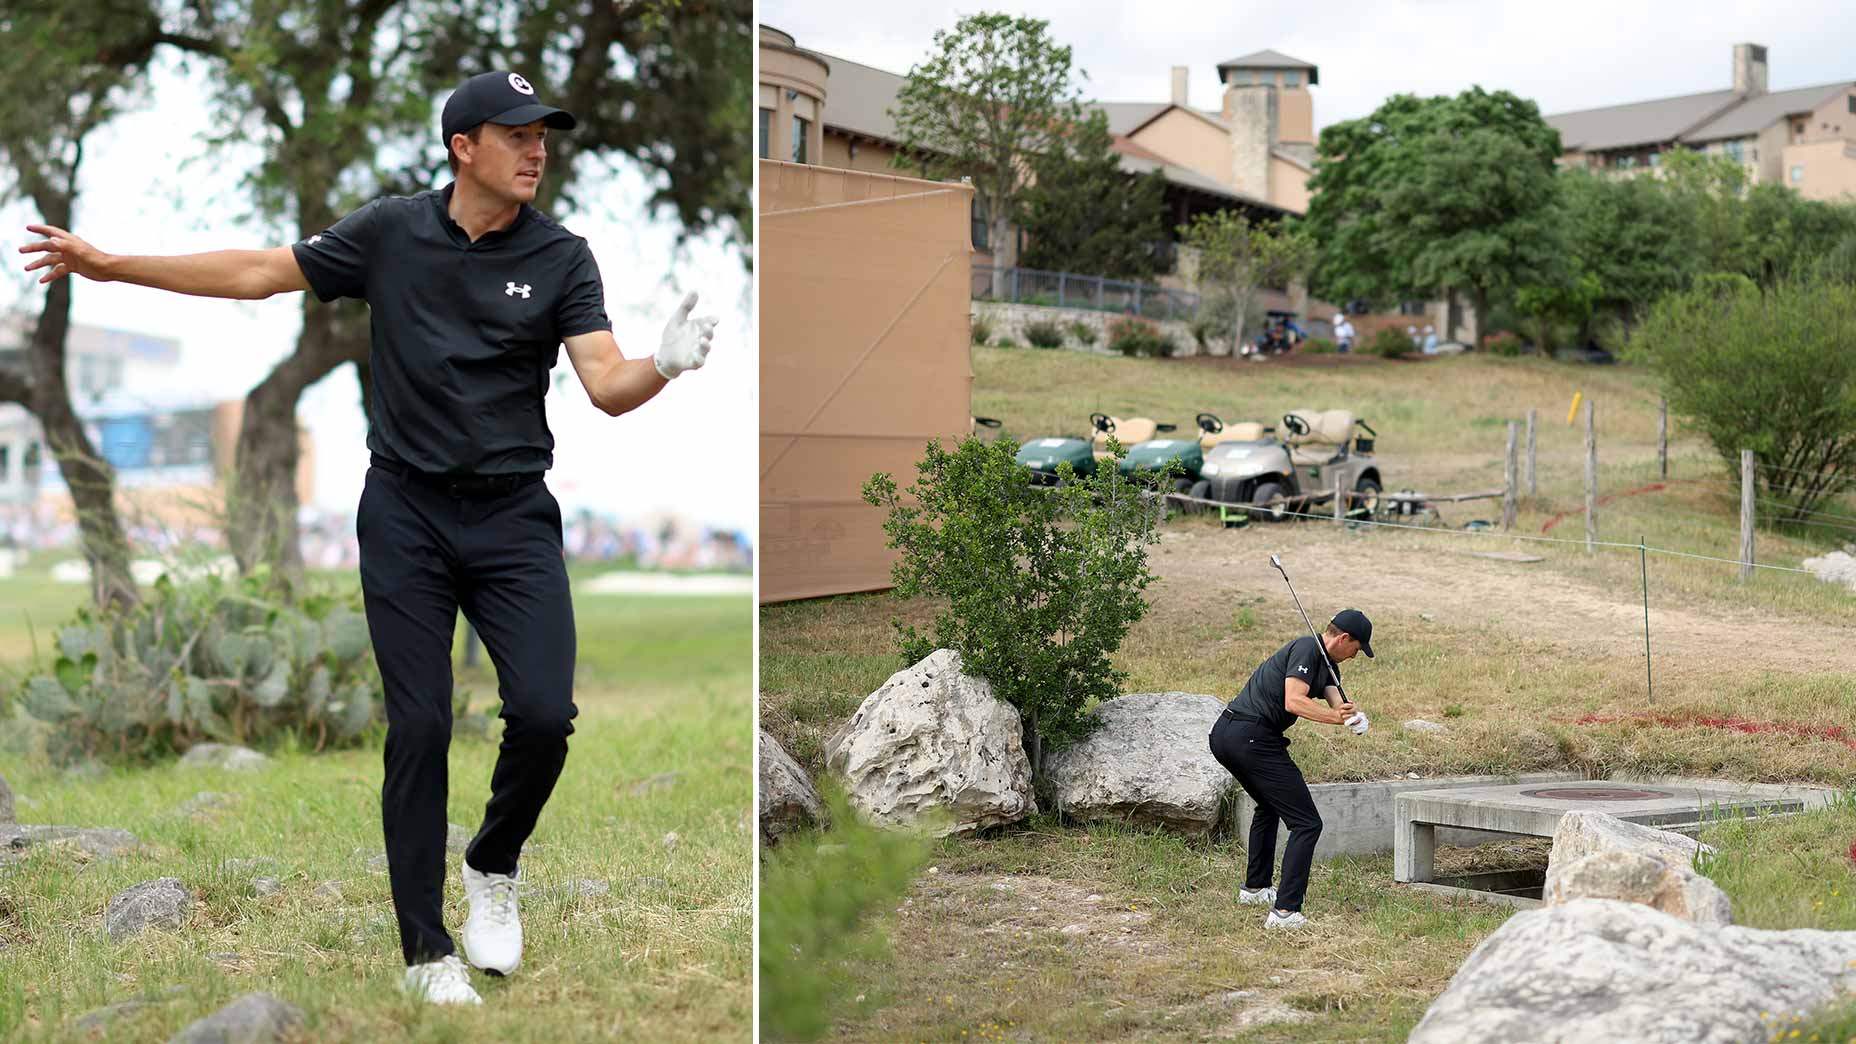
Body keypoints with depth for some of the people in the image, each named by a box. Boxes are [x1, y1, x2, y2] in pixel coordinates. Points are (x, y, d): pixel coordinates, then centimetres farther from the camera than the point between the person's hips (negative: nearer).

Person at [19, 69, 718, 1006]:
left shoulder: (560, 257, -3)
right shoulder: (390, 231, -1)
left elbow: (606, 385, -14)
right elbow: (260, 272, 6)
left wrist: (663, 366, -36)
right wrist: (112, 266, 5)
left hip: (513, 516, 0)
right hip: (405, 514, 0)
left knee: (544, 711, -14)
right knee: (418, 727, -1)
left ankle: (494, 867, 16)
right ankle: (425, 947, 11)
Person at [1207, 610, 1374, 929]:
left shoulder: (1327, 664, 21)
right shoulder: (1307, 648, -9)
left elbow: (1337, 701, 4)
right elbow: (1293, 701, -22)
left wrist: (1353, 717, -18)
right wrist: (1338, 716, -30)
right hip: (1252, 738, -11)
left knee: (1268, 805, 35)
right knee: (1306, 823, -9)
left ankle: (1254, 888, 44)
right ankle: (1285, 911, -17)